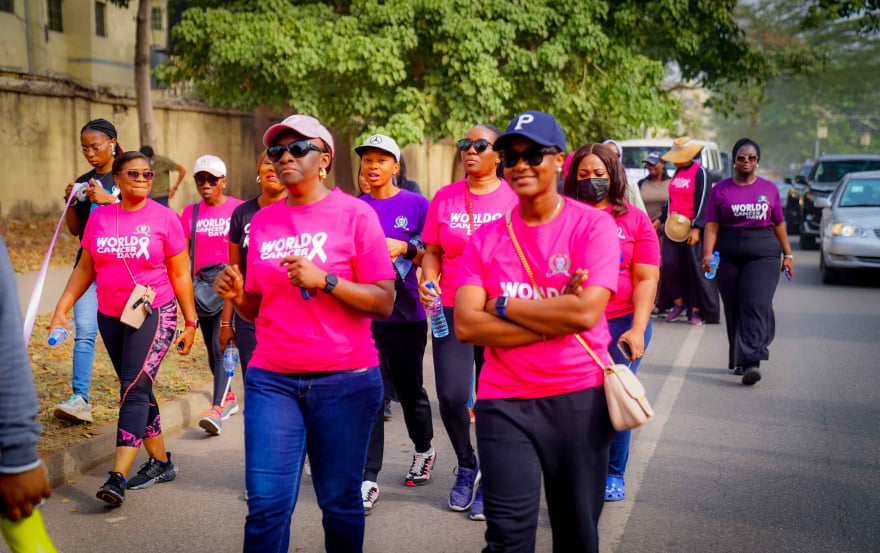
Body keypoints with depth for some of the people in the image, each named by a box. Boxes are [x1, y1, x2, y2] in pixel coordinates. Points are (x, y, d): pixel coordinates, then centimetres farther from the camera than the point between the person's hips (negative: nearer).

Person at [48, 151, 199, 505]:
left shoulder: (164, 218, -5)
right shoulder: (99, 217, 5)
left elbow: (180, 275, -1)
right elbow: (85, 268, 12)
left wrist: (190, 322, 0)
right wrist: (62, 309, 4)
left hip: (154, 313, -5)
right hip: (110, 316, 5)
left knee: (134, 387, -14)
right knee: (137, 388, 12)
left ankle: (118, 477, -17)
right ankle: (161, 462, 25)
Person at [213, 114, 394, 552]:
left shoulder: (355, 214, -4)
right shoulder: (262, 221, 9)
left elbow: (384, 302, -8)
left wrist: (324, 280, -20)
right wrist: (236, 295, -5)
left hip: (344, 380, -3)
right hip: (271, 379, 3)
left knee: (340, 501, 8)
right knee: (266, 503, -1)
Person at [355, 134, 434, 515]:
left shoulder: (416, 205, -1)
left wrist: (405, 249, -18)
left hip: (406, 314, -1)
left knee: (410, 390, 13)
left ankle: (423, 450, 41)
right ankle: (368, 481, 0)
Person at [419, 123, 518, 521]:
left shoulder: (515, 199, -1)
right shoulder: (444, 198, 5)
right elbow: (432, 252, 10)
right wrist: (428, 282, -9)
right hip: (452, 310, 1)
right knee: (451, 395, -6)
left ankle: (487, 479, 24)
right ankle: (466, 465, 23)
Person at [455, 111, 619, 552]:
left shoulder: (593, 224, -5)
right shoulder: (487, 237, 3)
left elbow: (586, 312, -19)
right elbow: (465, 326, -9)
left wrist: (504, 305, -10)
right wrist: (554, 319, -14)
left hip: (579, 397, -1)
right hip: (503, 401, 1)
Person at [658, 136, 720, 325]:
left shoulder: (700, 173, -7)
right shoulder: (677, 172, 14)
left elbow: (703, 202, -12)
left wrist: (696, 228, -19)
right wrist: (662, 219, 23)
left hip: (691, 228, -6)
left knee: (695, 268, -2)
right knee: (670, 265, 1)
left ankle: (697, 310, 4)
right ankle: (678, 302, 17)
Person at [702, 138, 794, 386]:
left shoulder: (769, 188, 9)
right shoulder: (721, 190, 6)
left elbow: (779, 224, 12)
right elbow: (711, 225, -2)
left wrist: (787, 254, 10)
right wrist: (708, 254, -14)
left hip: (764, 254, -1)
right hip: (729, 255, 1)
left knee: (755, 305, -14)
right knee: (733, 309, 6)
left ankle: (752, 362, -20)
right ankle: (738, 361, 19)